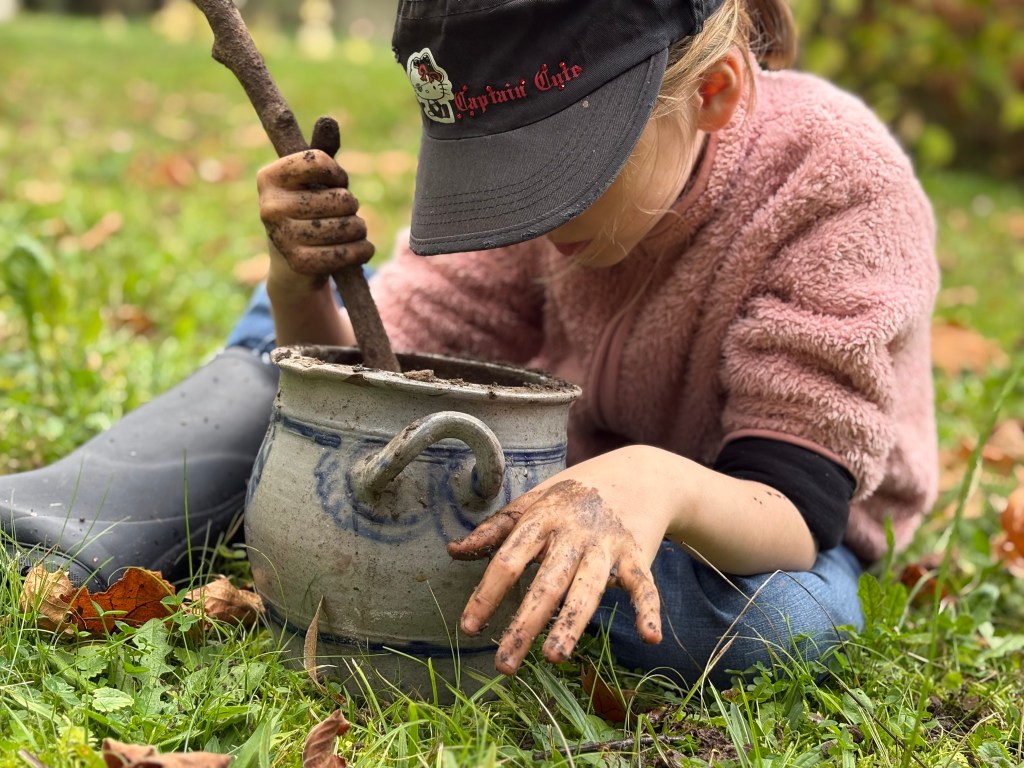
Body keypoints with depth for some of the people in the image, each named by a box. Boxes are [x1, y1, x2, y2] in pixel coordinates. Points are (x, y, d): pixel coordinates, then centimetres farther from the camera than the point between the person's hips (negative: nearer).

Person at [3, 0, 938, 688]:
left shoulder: (842, 189, -31)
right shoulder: (555, 170, -19)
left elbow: (797, 511, -36)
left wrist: (660, 486, -58)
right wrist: (300, 291, -37)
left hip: (746, 517, -3)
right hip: (572, 466, 3)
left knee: (781, 616, -42)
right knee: (281, 312, -3)